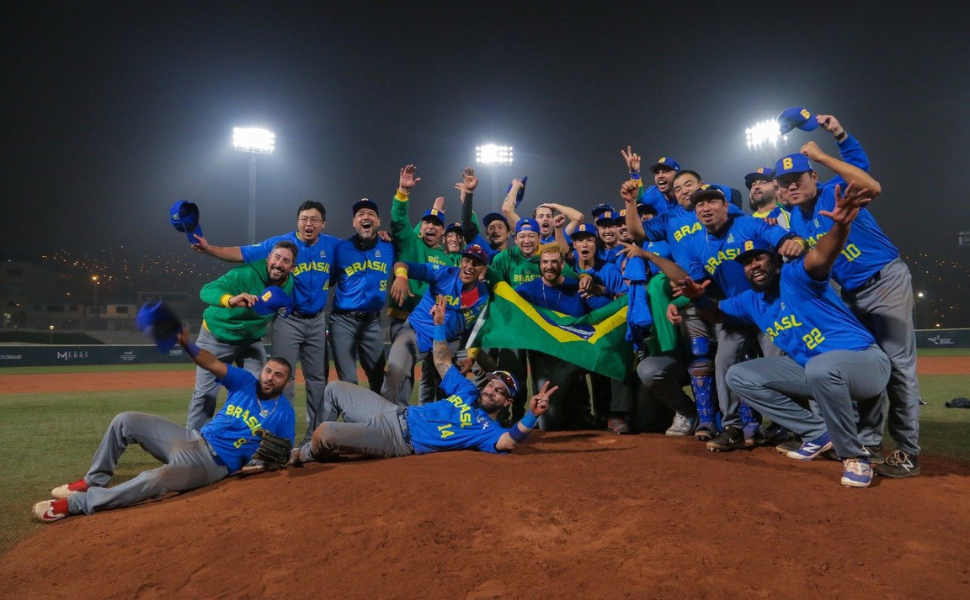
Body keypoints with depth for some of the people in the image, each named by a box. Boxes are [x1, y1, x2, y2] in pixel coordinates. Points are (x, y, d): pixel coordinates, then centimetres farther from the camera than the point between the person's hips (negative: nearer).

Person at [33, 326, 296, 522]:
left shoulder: (284, 412, -6)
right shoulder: (246, 383, 5)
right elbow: (212, 363, -3)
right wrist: (186, 342, -20)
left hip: (214, 463, -7)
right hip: (192, 438, 7)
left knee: (156, 480, -34)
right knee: (125, 421, 1)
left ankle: (76, 503, -23)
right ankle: (94, 481, 15)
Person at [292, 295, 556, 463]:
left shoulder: (489, 430, -12)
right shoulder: (468, 391, 9)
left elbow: (510, 441, -34)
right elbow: (442, 362, 16)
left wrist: (533, 415, -53)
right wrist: (440, 324, 5)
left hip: (398, 440, -7)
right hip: (395, 414, 7)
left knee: (324, 433, -21)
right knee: (335, 389, 16)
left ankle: (303, 456, 17)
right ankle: (322, 445, 38)